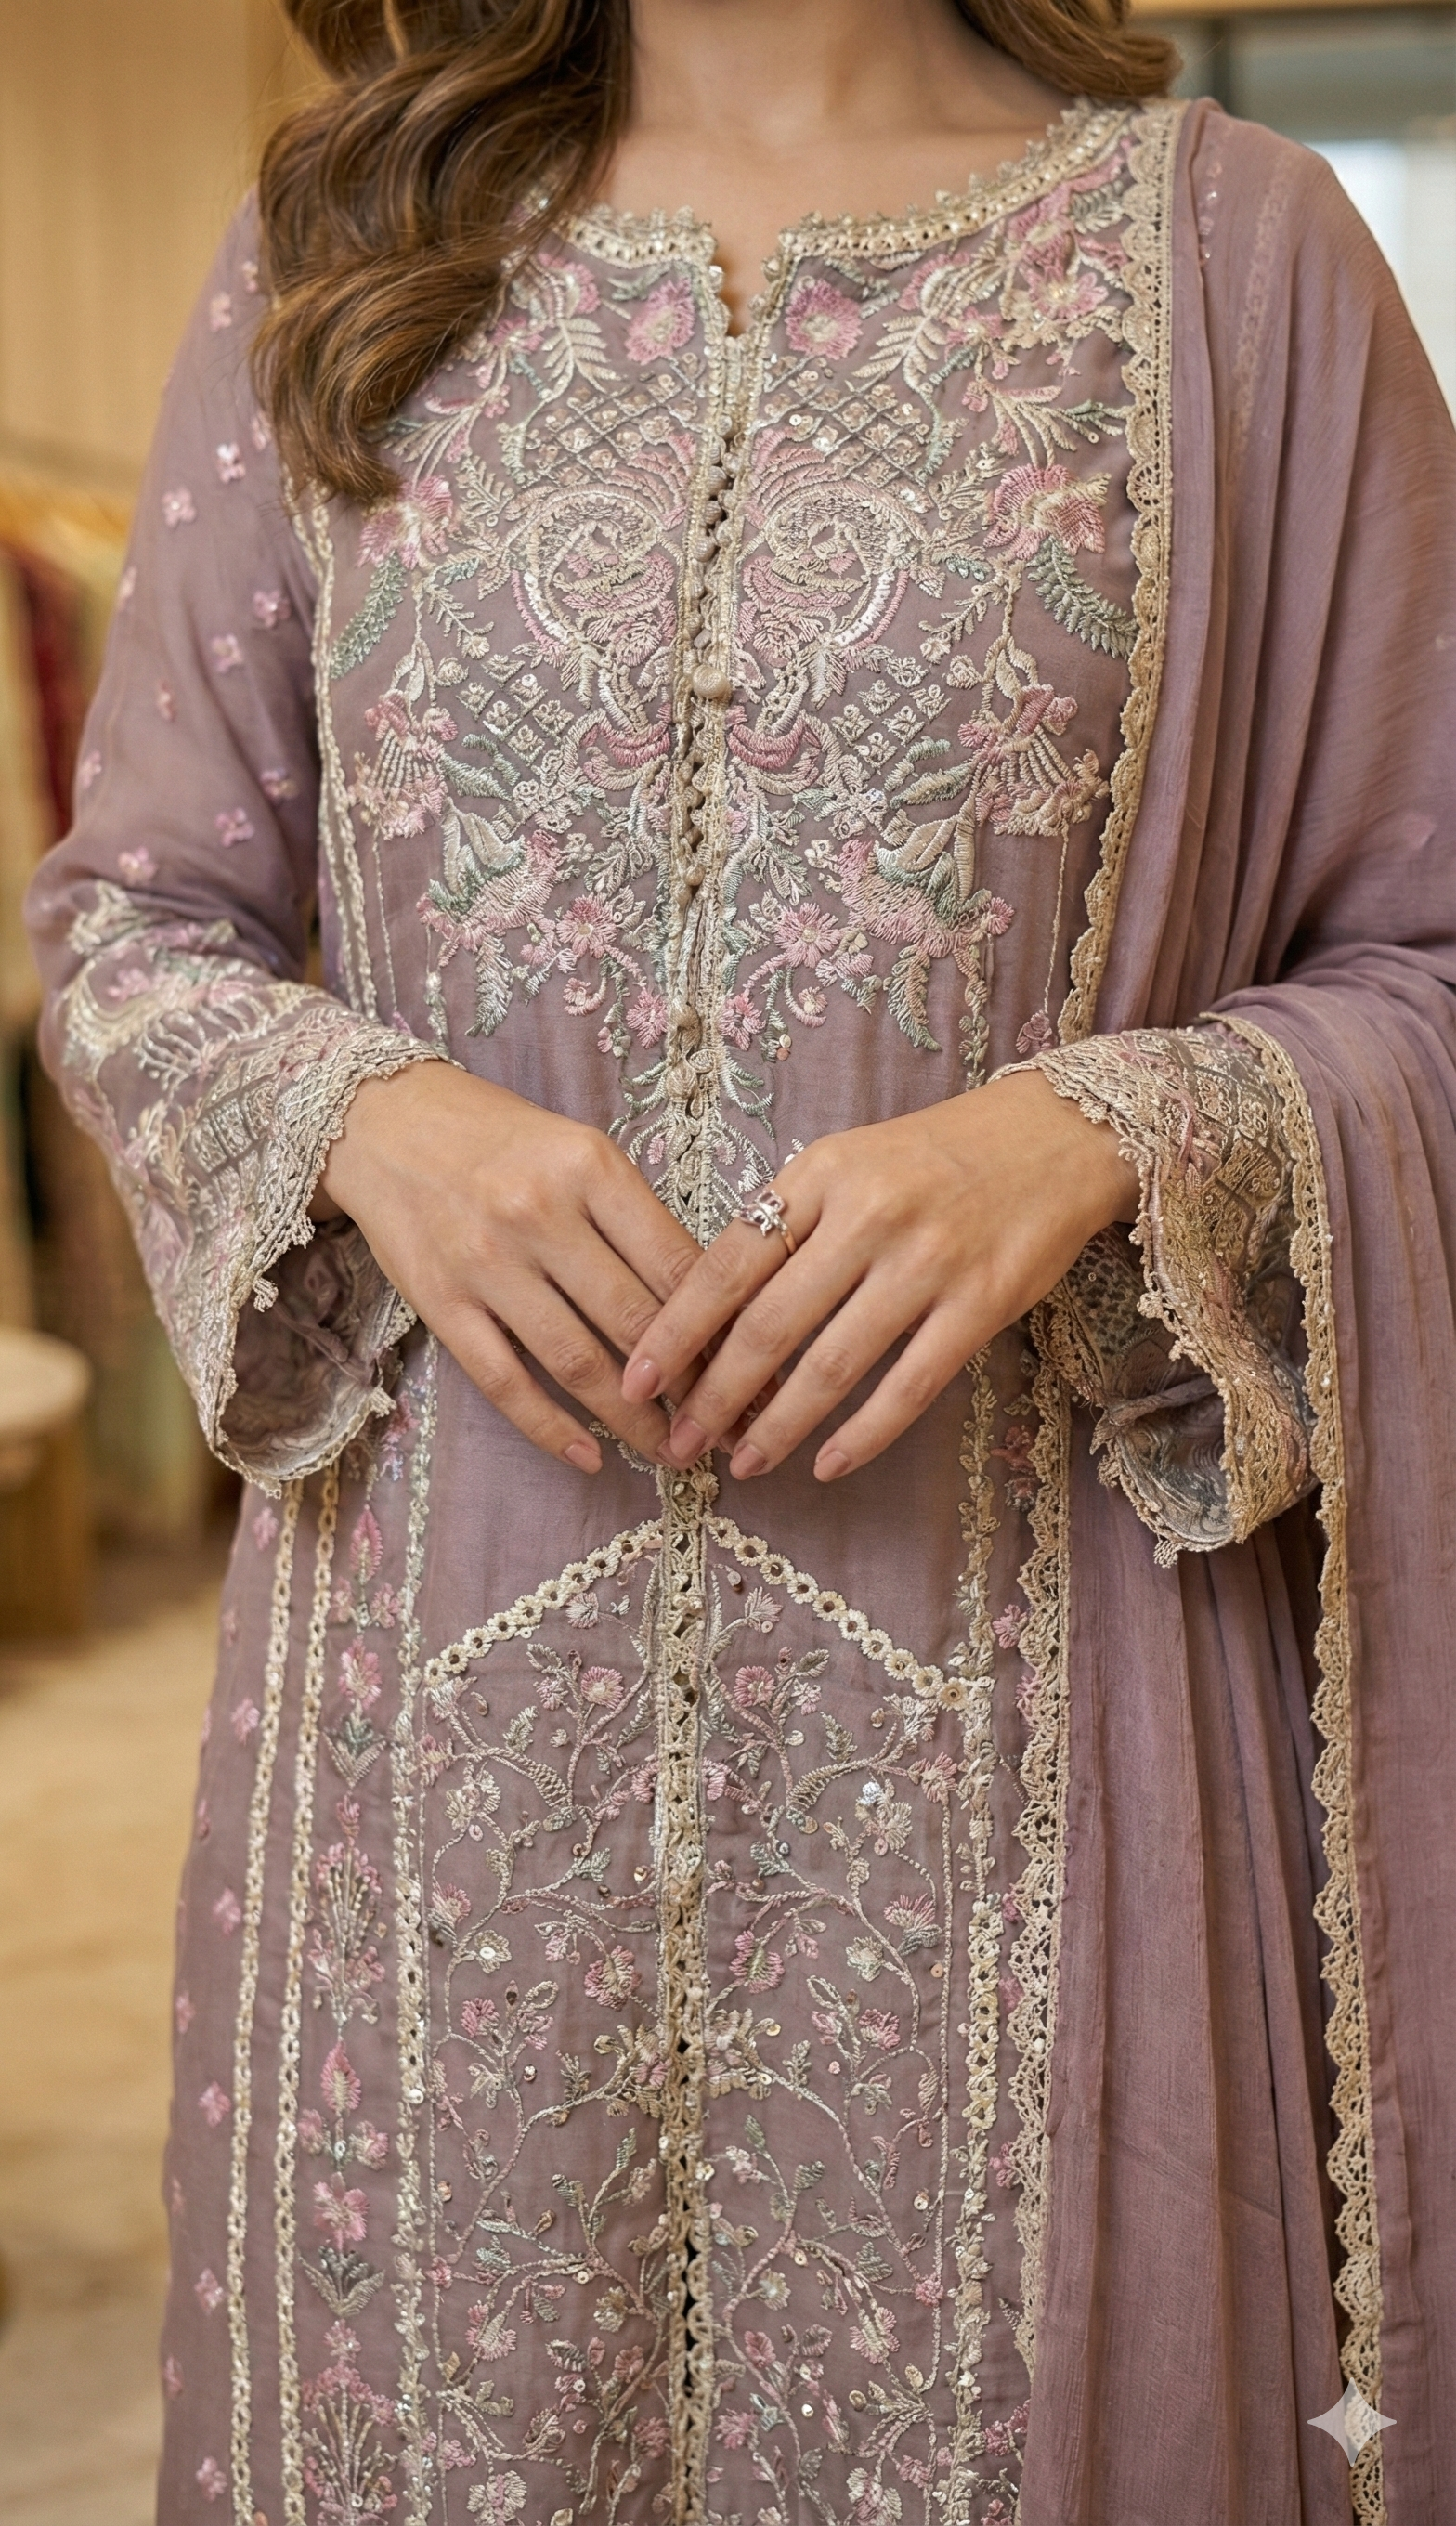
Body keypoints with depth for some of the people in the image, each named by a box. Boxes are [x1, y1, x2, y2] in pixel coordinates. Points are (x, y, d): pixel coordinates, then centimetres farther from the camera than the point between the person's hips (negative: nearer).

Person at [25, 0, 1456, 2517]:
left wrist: (1095, 1138, -16)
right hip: (447, 1673, 2)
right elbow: (126, 916, 12)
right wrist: (362, 1112, -10)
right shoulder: (331, 251, 10)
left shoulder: (1225, 240, 3)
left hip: (1017, 1646, -1)